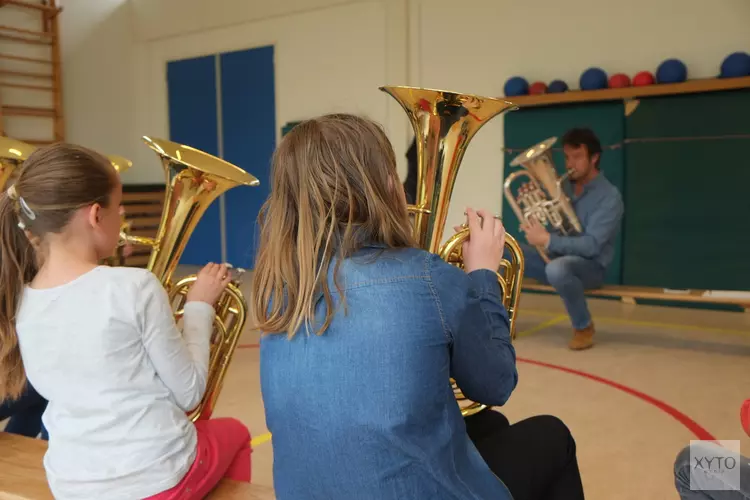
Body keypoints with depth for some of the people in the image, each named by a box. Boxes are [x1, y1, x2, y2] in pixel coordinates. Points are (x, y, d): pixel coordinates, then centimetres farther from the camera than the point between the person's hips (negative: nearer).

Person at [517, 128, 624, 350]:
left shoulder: (609, 196, -13)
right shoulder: (563, 186, 7)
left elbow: (591, 245, -23)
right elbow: (546, 222, 11)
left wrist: (547, 240, -31)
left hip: (589, 265, -6)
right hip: (555, 258, 6)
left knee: (557, 268, -40)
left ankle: (584, 327, -13)